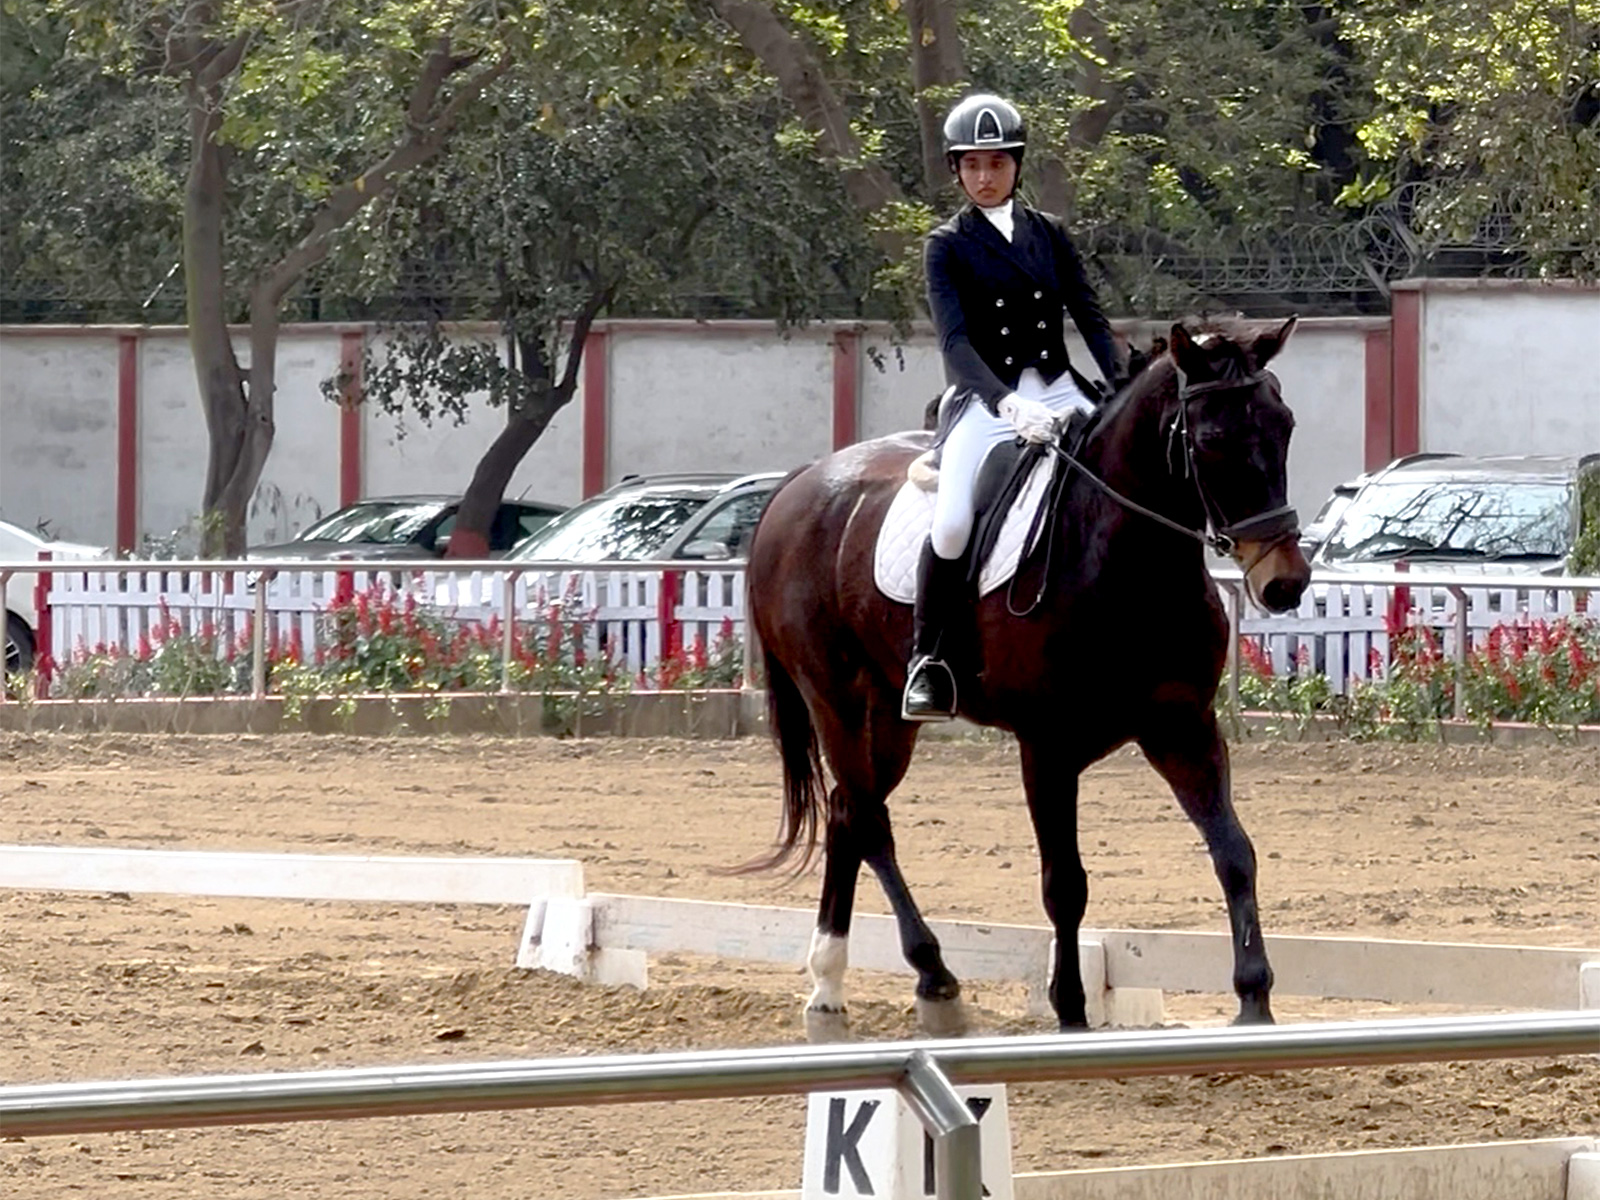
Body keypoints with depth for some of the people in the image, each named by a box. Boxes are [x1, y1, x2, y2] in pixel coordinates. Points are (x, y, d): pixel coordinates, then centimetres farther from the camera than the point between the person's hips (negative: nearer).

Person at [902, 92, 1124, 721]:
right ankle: (926, 661, -13)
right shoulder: (947, 246, 1)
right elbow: (955, 340, -12)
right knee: (953, 523, -27)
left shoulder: (1048, 234, 13)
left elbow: (1089, 317, 9)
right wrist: (1009, 404, -28)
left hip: (1058, 392, 4)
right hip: (986, 401, -4)